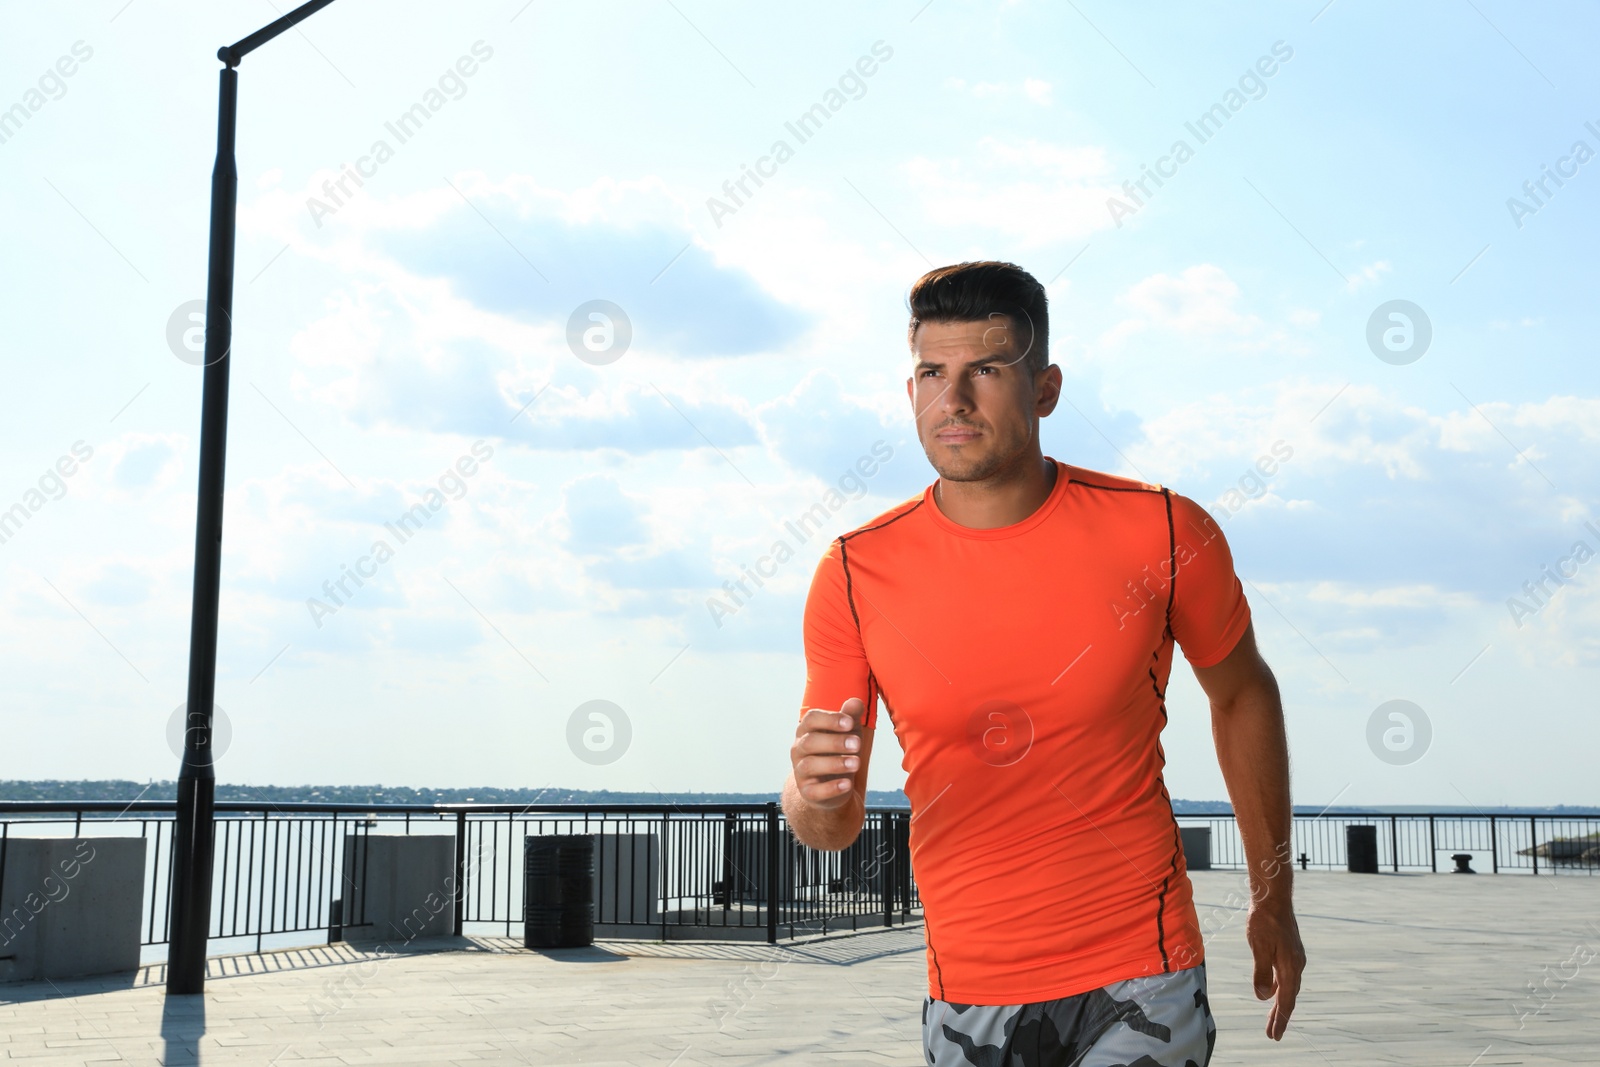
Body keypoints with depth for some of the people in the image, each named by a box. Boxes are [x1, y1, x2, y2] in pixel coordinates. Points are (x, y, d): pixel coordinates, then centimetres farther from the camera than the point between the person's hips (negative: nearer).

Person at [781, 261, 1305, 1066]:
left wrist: (1272, 903, 16)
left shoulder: (1163, 534, -9)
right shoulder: (855, 575, -7)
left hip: (1143, 978, -2)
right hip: (968, 993, 2)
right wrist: (817, 793, -26)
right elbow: (831, 829, -1)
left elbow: (1242, 695, 9)